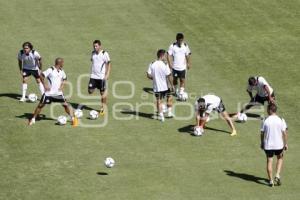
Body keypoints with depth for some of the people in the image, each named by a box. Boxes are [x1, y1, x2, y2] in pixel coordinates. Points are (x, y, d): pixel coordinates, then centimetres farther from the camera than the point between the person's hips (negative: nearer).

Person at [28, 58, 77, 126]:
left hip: (58, 93, 4)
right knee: (41, 105, 1)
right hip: (49, 93, -4)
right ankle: (33, 119, 13)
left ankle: (73, 118, 8)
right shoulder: (50, 70, -14)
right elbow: (41, 76, -15)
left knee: (66, 104, -1)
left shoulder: (61, 71, 6)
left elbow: (64, 79, 24)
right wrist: (44, 85, -17)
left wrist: (62, 85, 8)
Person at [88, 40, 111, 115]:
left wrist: (107, 74, -14)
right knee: (90, 91, -5)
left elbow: (109, 64, -7)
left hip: (102, 76, -5)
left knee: (103, 92, 2)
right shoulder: (93, 53, 8)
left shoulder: (104, 54, -9)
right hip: (93, 76, 5)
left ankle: (103, 107, 13)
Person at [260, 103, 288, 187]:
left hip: (268, 145, 0)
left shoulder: (265, 121, -7)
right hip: (279, 145, 0)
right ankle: (277, 175, 7)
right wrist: (285, 144, 5)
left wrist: (262, 143, 12)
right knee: (280, 158, 23)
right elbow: (284, 133, -5)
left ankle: (271, 181, 9)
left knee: (269, 161, 9)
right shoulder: (281, 120, -6)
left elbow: (262, 133, -2)